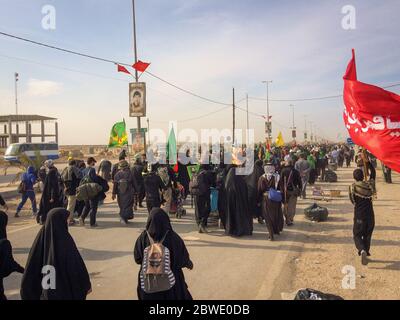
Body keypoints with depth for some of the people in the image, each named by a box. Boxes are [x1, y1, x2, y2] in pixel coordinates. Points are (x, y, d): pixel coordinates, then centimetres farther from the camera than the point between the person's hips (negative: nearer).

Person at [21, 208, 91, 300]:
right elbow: (77, 265, -16)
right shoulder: (65, 240, -22)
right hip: (65, 290, -5)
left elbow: (31, 266, -1)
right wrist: (86, 285, -4)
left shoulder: (42, 236, -8)